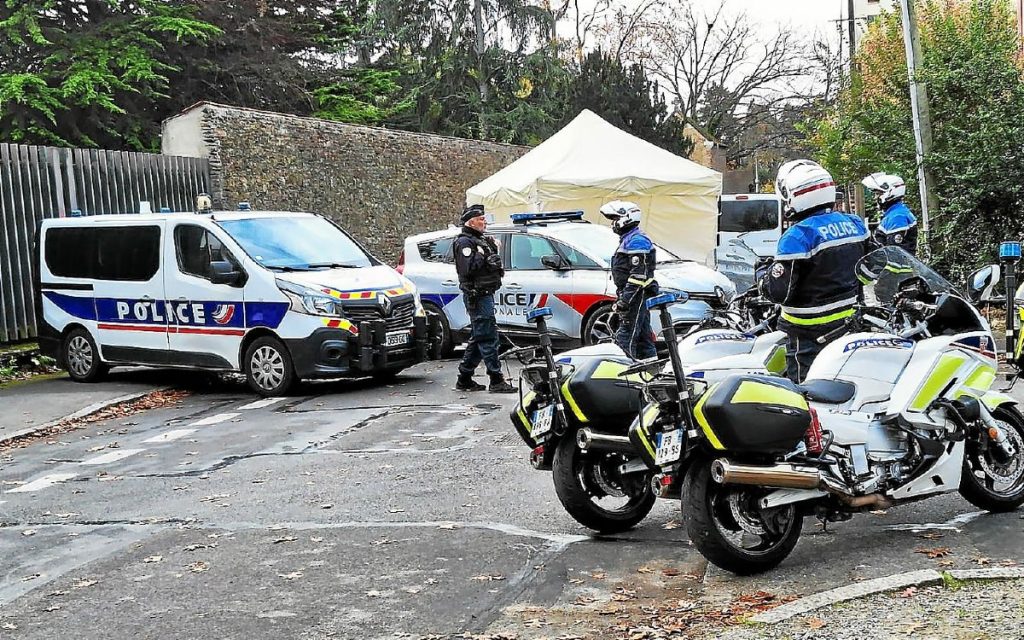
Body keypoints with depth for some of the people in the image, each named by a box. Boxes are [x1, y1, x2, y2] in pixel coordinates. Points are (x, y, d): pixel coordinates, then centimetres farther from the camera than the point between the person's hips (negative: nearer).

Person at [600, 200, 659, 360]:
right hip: (637, 298, 11)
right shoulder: (628, 239, 20)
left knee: (624, 338, -14)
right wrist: (621, 297, 25)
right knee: (643, 337, 13)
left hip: (635, 297, -11)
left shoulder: (636, 240, -15)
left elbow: (638, 275, -22)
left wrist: (625, 300, -24)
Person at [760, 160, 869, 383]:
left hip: (810, 333, -7)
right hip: (850, 321, 8)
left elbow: (780, 291, -21)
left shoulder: (799, 236, -21)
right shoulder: (855, 224, 2)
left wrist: (764, 278, -3)